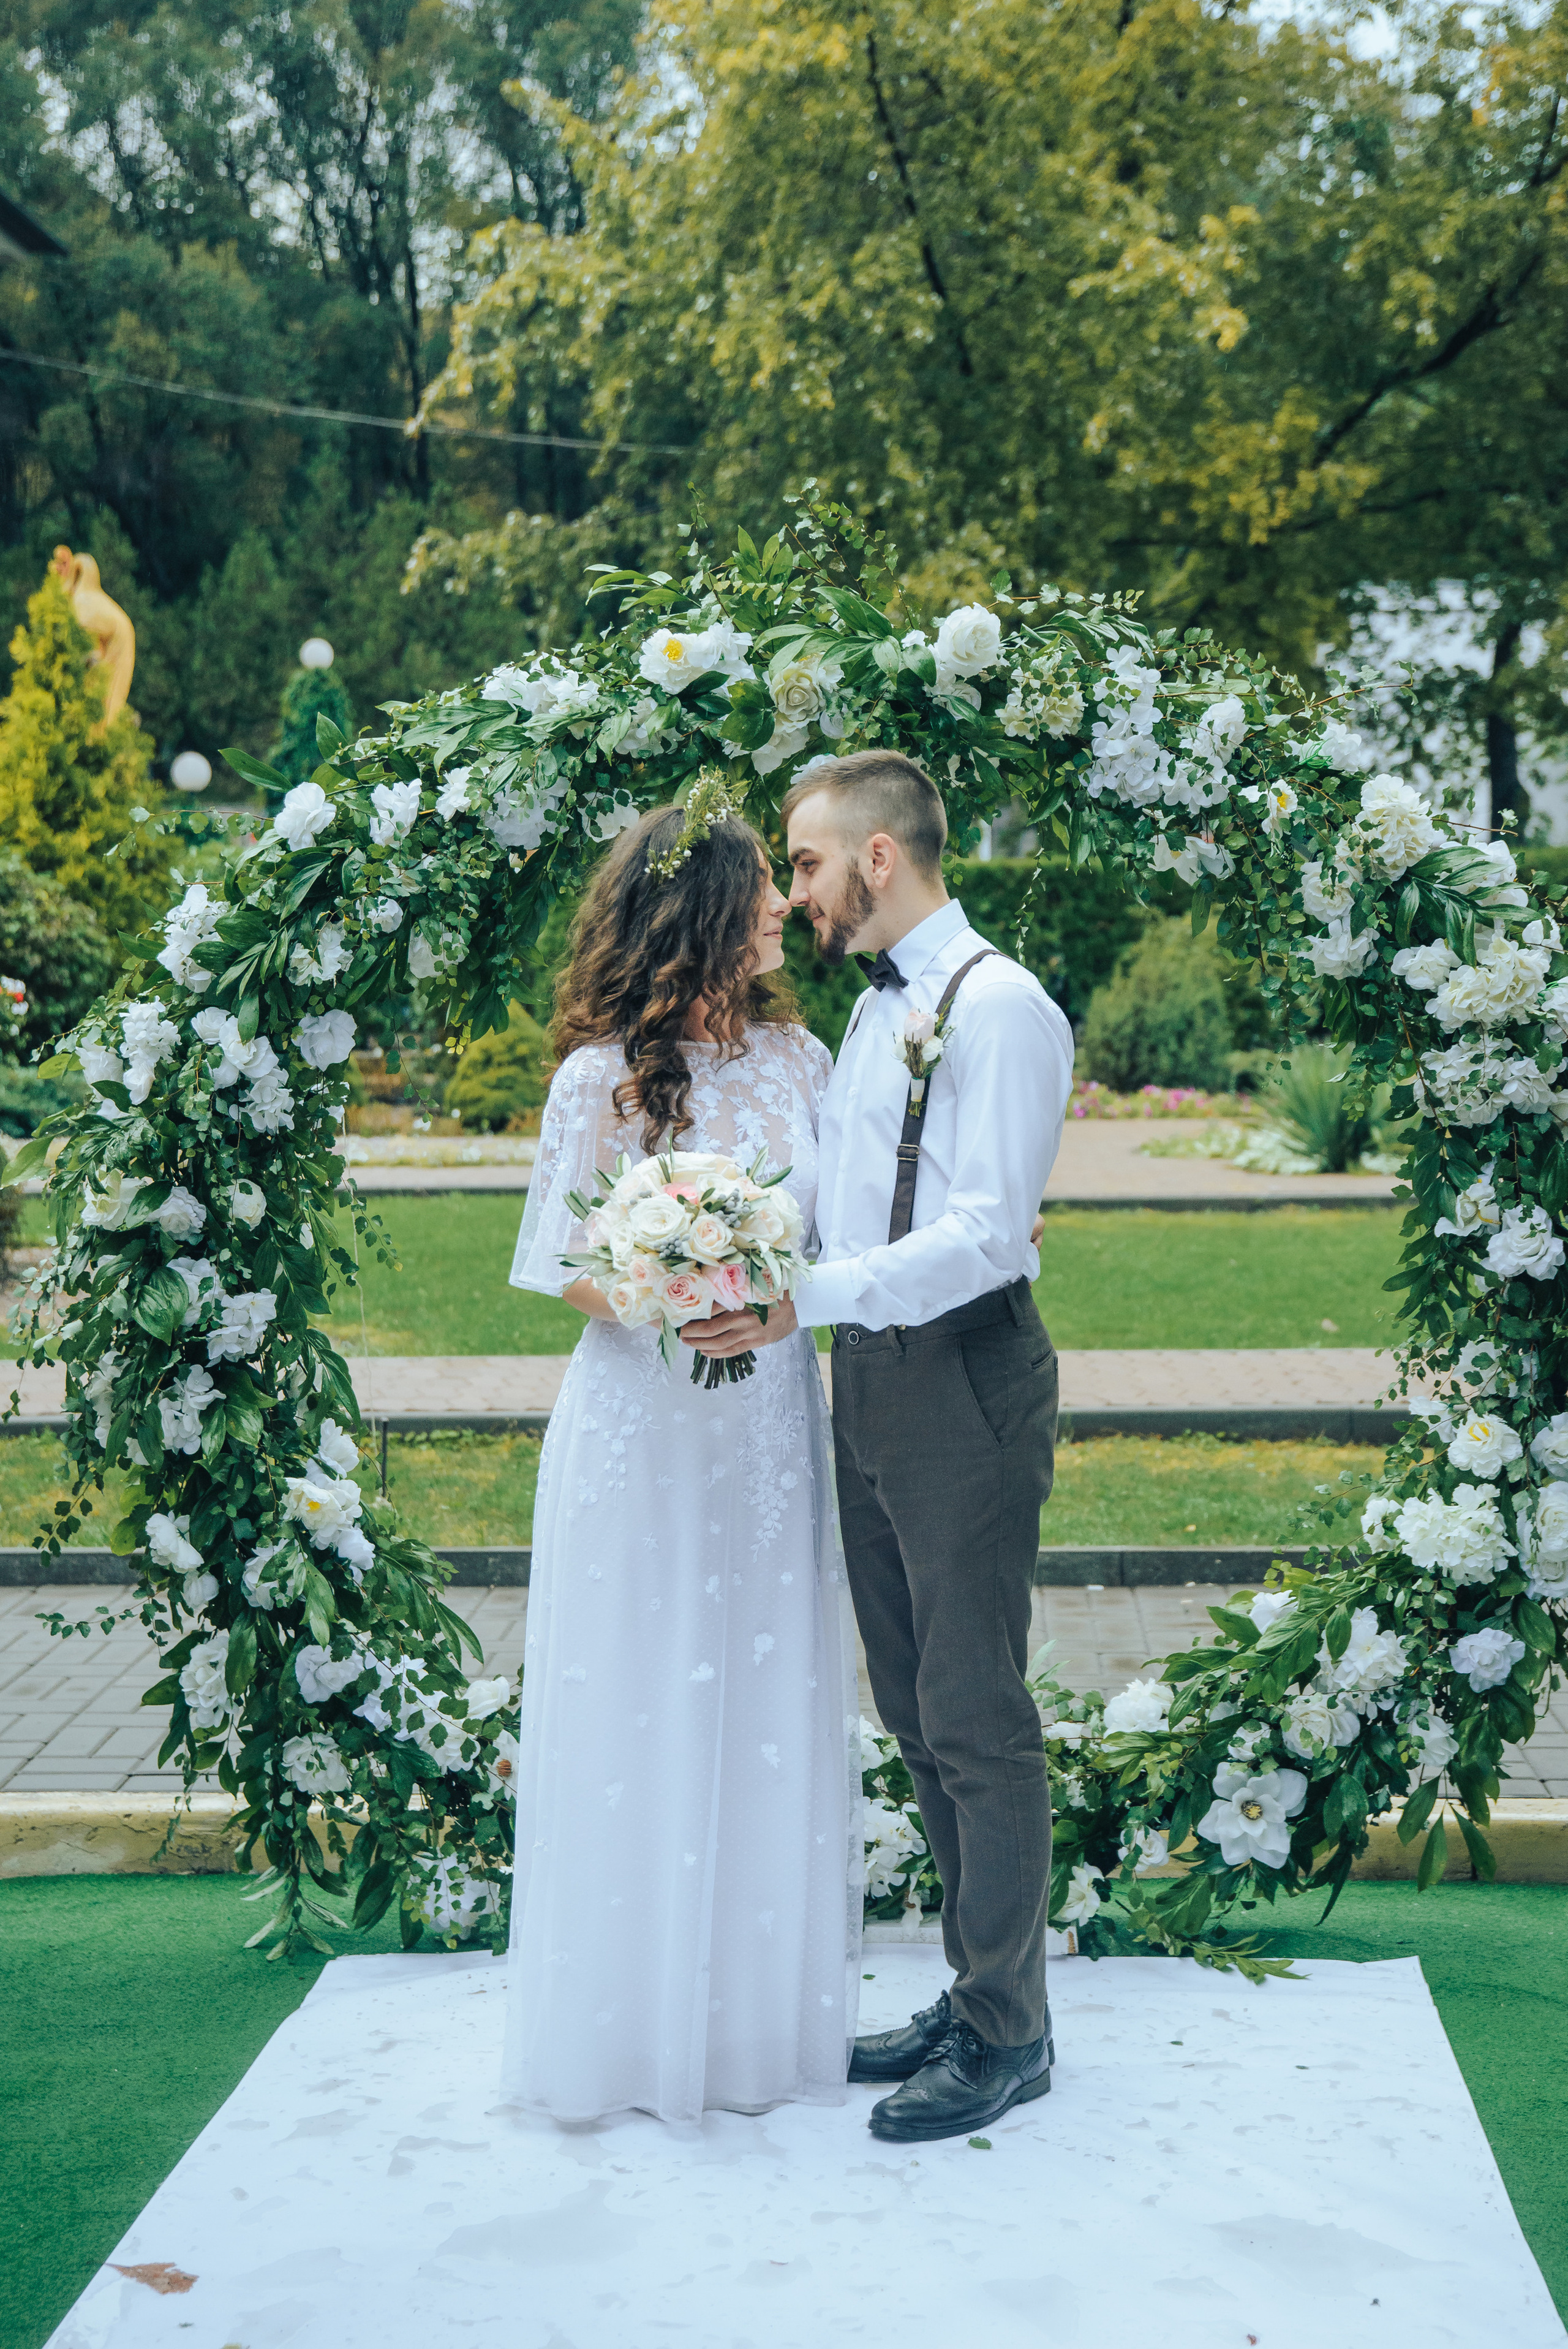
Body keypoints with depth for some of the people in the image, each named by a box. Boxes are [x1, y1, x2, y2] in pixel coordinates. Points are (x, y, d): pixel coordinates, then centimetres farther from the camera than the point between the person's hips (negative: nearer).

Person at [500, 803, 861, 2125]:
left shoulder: (798, 1059, 6)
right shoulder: (604, 1079, -8)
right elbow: (565, 1267, -5)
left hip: (774, 1427, 4)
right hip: (643, 1427, -4)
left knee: (774, 1720, 9)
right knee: (646, 1720, 3)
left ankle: (769, 2007, 22)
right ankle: (640, 2026, 17)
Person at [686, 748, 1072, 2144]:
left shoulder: (1001, 1007, -13)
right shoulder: (875, 1011, 17)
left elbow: (983, 1233, -22)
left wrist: (804, 1297, -29)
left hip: (965, 1384, -9)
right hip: (871, 1381, 9)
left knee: (976, 1715, -2)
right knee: (914, 1710, 15)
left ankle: (1007, 2038, 9)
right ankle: (977, 1989, 27)